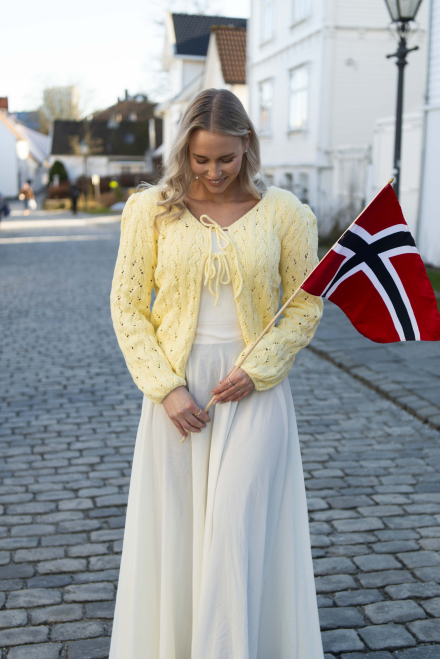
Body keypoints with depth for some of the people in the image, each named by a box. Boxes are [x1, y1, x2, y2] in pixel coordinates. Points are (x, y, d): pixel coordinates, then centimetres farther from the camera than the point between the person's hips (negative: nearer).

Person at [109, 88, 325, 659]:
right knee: (174, 530, 9)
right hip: (178, 385, 1)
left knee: (237, 530, -2)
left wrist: (257, 370, -10)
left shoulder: (283, 212, -1)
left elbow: (306, 306, 4)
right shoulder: (151, 209, -1)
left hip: (255, 390, -1)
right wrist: (167, 388, -9)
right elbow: (127, 306, 0)